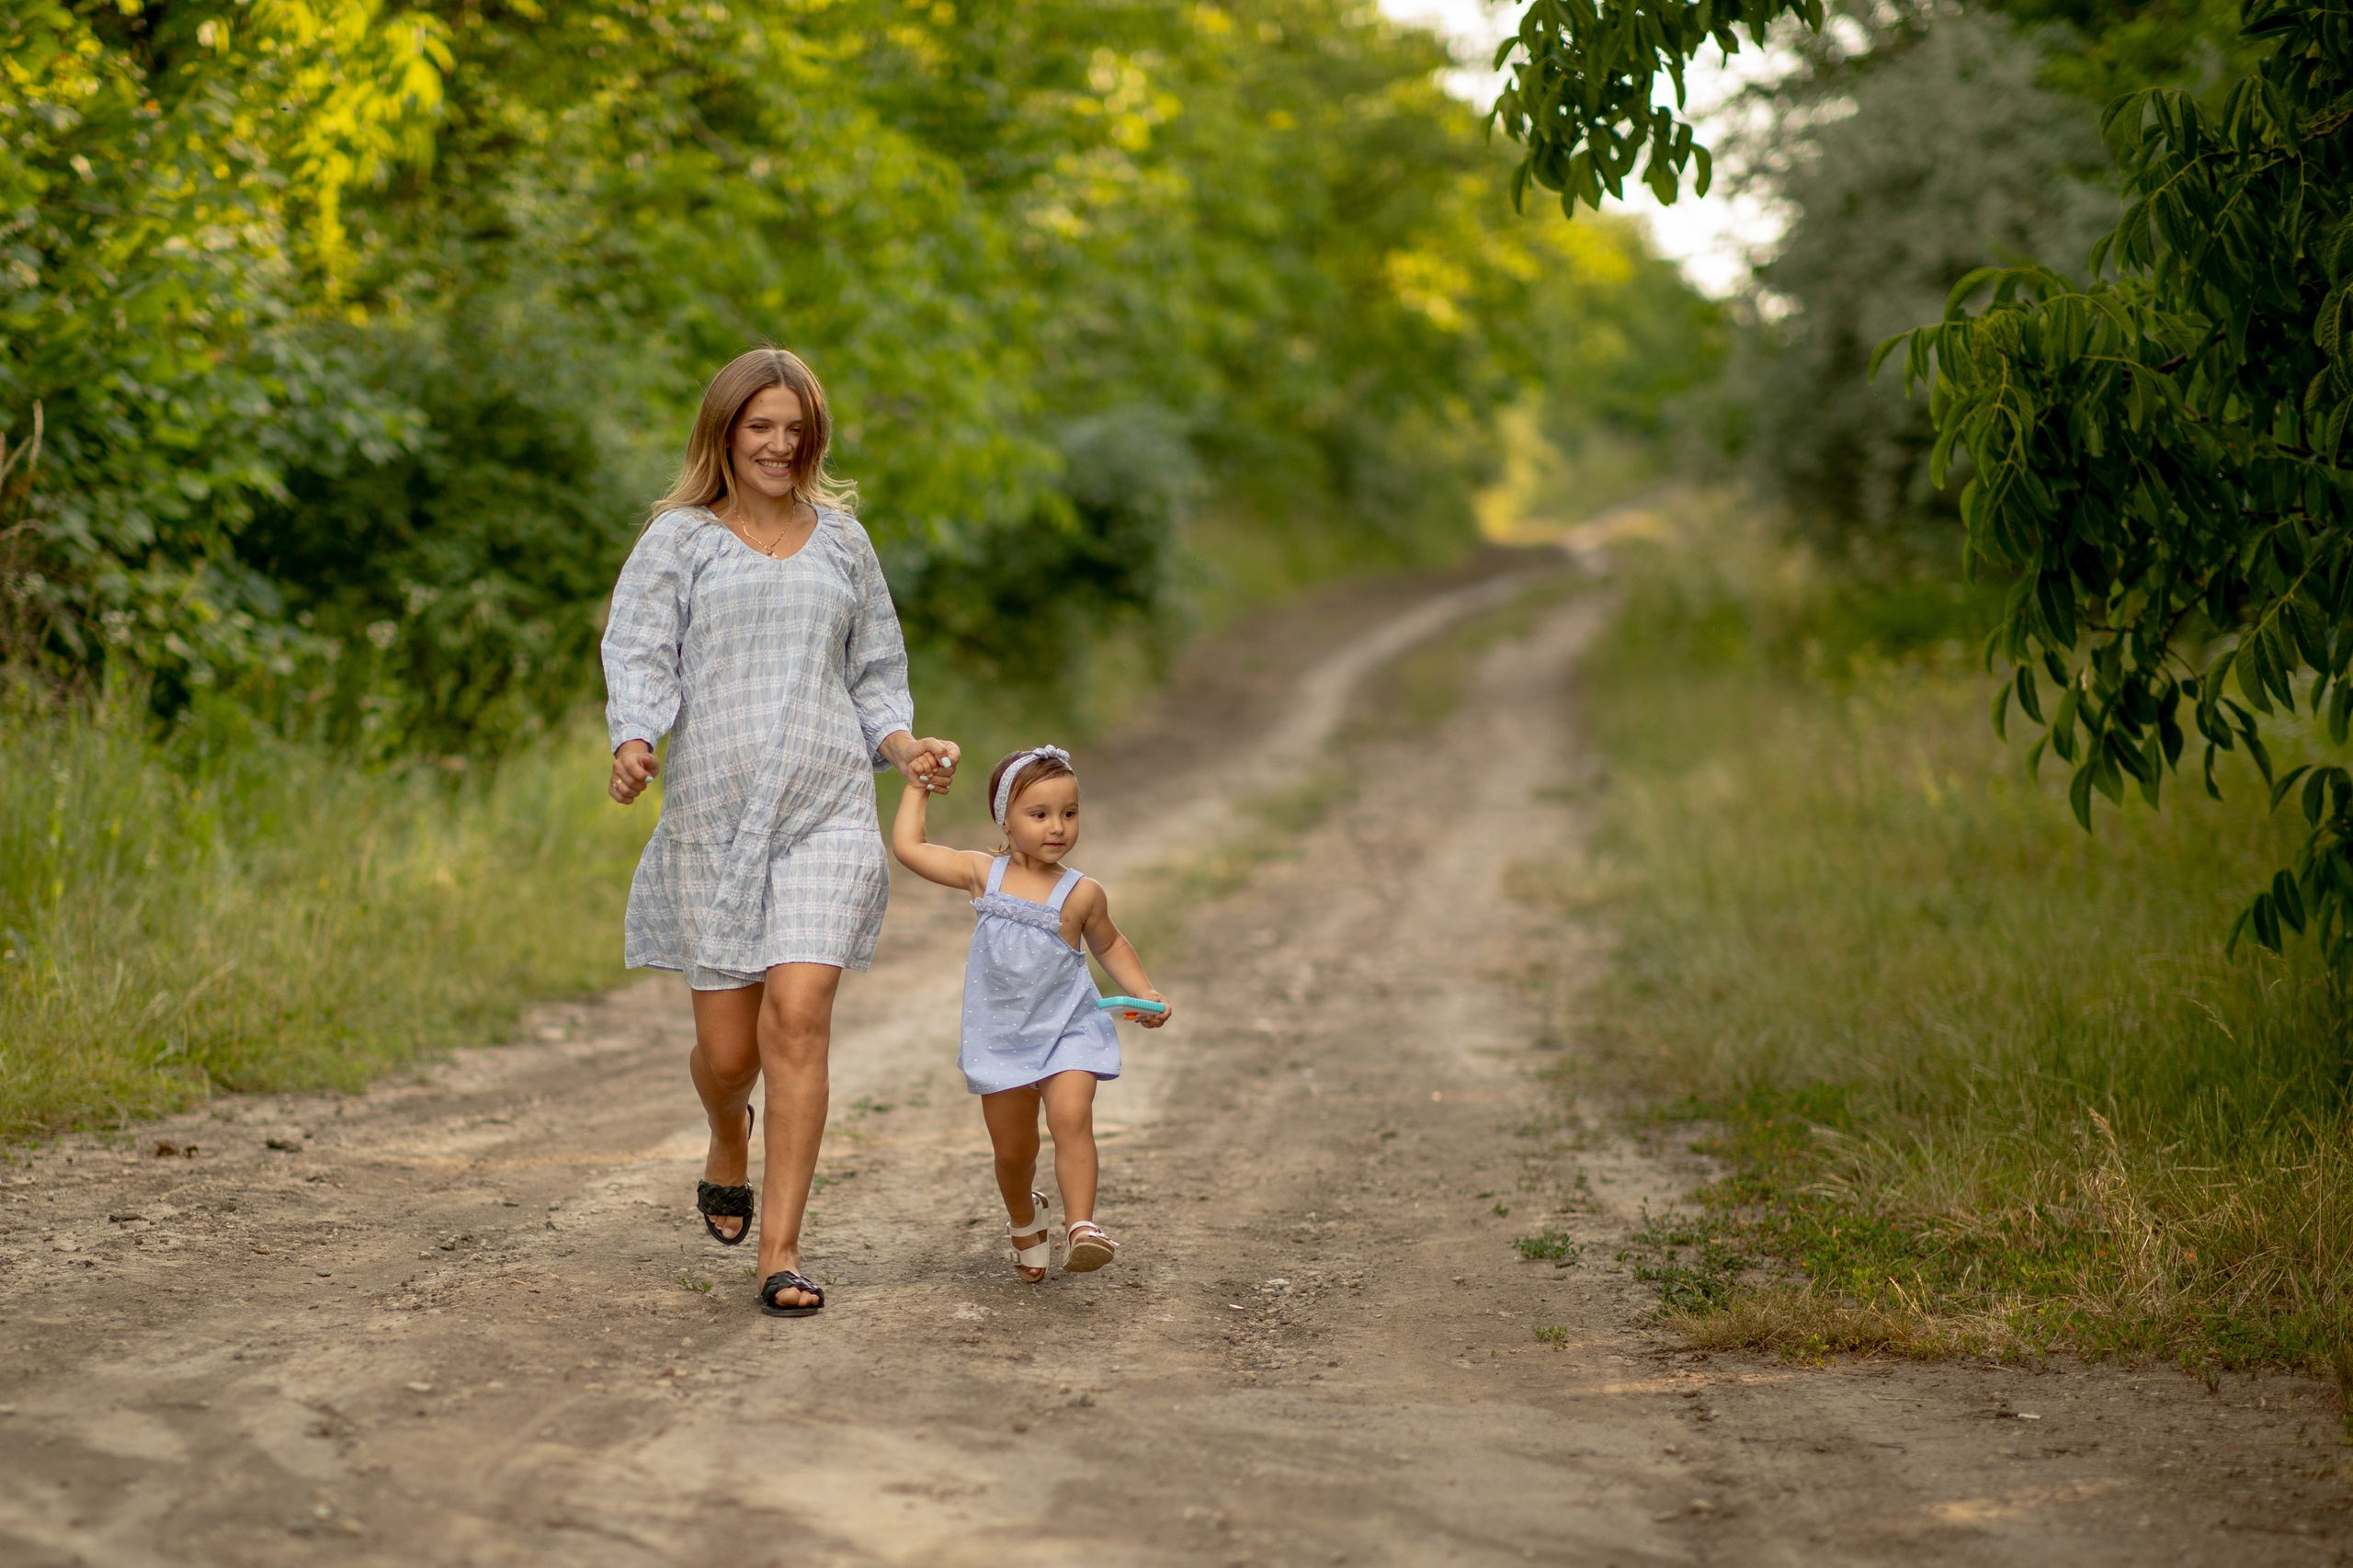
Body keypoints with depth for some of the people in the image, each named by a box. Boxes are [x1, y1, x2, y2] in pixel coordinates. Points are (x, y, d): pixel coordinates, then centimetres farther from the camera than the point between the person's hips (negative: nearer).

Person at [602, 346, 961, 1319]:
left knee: (799, 1018, -14)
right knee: (726, 1045, 3)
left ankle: (780, 1252, -9)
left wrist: (906, 749, 2)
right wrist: (634, 745, -23)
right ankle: (729, 1144, 41)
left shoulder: (841, 540, 16)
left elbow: (873, 674, 21)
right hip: (713, 812, -1)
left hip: (827, 810, 1)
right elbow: (638, 654, -3)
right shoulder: (678, 539, 8)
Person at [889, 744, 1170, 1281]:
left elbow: (1109, 945, 14)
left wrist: (1145, 992, 2)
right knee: (1012, 1149, 11)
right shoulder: (983, 874, -2)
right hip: (1002, 1038, 2)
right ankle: (1024, 1219, 39)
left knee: (1072, 1117, -25)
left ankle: (1080, 1226, -28)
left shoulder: (1082, 894, -5)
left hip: (1068, 1030, -2)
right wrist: (917, 787, 5)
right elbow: (907, 847, 1)